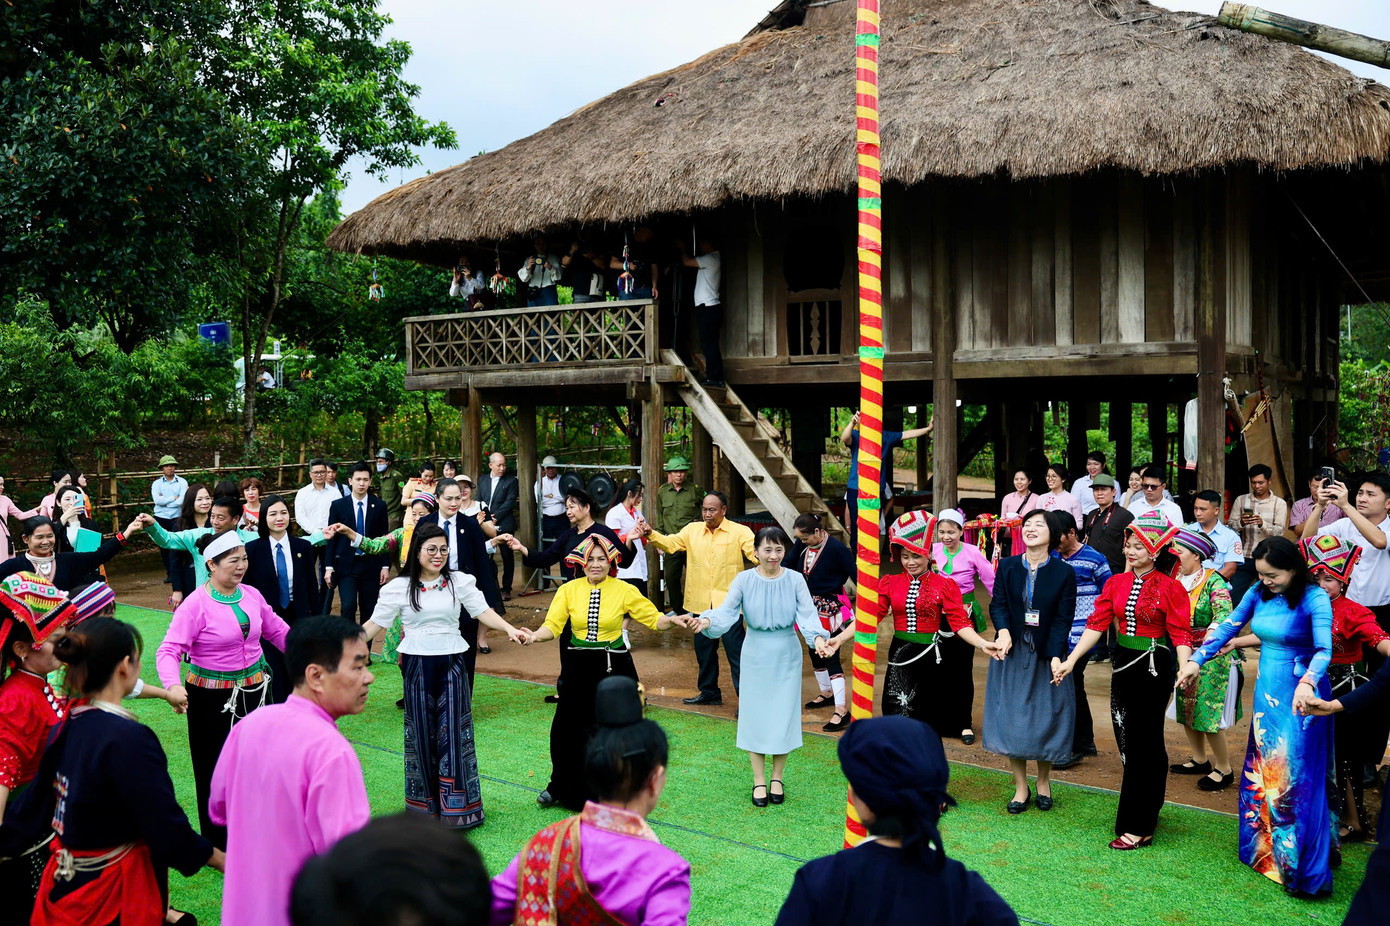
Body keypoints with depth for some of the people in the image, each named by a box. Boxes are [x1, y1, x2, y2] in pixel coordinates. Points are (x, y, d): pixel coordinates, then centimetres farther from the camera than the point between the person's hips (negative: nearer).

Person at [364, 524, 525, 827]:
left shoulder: (459, 582, 2)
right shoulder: (399, 587, 0)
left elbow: (483, 611, -4)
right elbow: (376, 624, 3)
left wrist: (511, 630, -20)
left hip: (451, 662, 0)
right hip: (417, 664, 0)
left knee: (453, 731, -1)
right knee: (421, 731, 6)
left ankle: (456, 806, 7)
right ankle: (426, 804, 19)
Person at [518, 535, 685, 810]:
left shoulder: (624, 591, -1)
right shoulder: (568, 591, 1)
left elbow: (653, 618, 1)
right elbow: (553, 626, -5)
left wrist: (673, 620, -18)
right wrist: (535, 636, -25)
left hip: (614, 668, -1)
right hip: (579, 670, 1)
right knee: (568, 730, 4)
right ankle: (561, 789, 27)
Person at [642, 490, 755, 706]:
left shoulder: (740, 532, -5)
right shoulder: (692, 530, 8)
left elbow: (755, 552, -15)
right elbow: (670, 543, 4)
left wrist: (760, 555, -38)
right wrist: (651, 534, -12)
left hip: (728, 603, -5)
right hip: (701, 603, 5)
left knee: (736, 651, -5)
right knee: (704, 649, 17)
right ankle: (710, 692, 33)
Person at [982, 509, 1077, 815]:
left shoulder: (1064, 573, -3)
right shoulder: (1007, 567, 3)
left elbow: (1064, 618, -8)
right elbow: (997, 604, -4)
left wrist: (1056, 656, -19)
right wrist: (1003, 632, -24)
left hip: (1046, 655, -1)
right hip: (1012, 653, 2)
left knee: (1045, 719, 4)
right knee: (1011, 720, 2)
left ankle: (1044, 783, 27)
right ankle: (1021, 787, 16)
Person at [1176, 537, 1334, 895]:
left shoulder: (1314, 599, -17)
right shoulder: (1259, 594, 1)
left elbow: (1323, 649, -27)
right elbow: (1228, 627, 7)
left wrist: (1307, 683, -45)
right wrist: (1196, 660, -3)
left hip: (1300, 695, -6)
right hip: (1267, 691, 6)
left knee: (1296, 777, -5)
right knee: (1262, 771, 15)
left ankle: (1304, 868, 3)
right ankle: (1265, 849, 30)